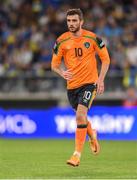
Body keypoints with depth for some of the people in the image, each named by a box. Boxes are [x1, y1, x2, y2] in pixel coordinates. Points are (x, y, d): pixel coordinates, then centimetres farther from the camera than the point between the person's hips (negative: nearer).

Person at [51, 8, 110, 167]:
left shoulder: (92, 38, -7)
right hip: (72, 85, 4)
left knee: (80, 115, -20)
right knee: (80, 116, 15)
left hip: (89, 83, -4)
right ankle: (92, 135, 49)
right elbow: (54, 64, 3)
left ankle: (77, 154, -16)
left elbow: (105, 58, 3)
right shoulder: (61, 41, -3)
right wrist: (62, 73, -19)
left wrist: (101, 79, -6)